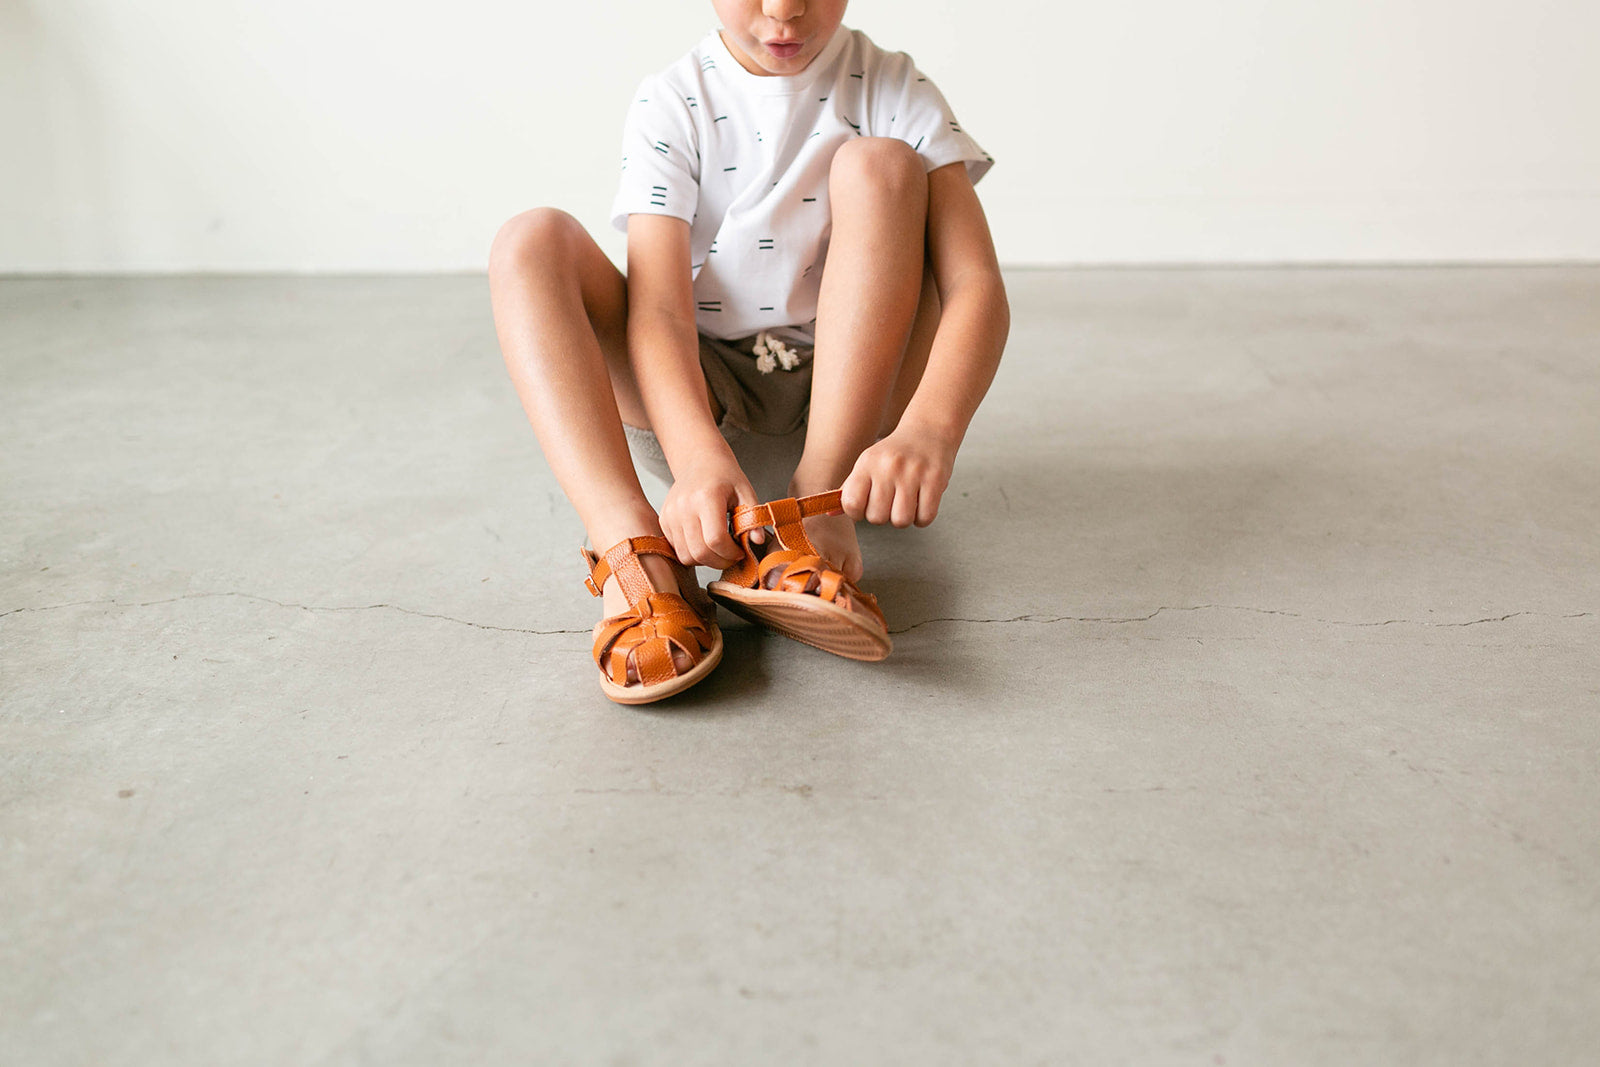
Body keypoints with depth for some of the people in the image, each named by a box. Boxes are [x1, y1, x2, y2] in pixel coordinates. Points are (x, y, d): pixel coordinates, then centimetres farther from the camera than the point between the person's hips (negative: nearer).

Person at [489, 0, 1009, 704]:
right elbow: (658, 307, -18)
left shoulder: (892, 90, -4)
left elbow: (978, 287, -18)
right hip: (698, 395, 1)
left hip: (850, 392, 0)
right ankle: (635, 554, -40)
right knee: (531, 242, -19)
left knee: (881, 165, -21)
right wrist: (698, 454, -39)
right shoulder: (672, 102, -3)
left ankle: (817, 513, -34)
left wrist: (930, 430, -39)